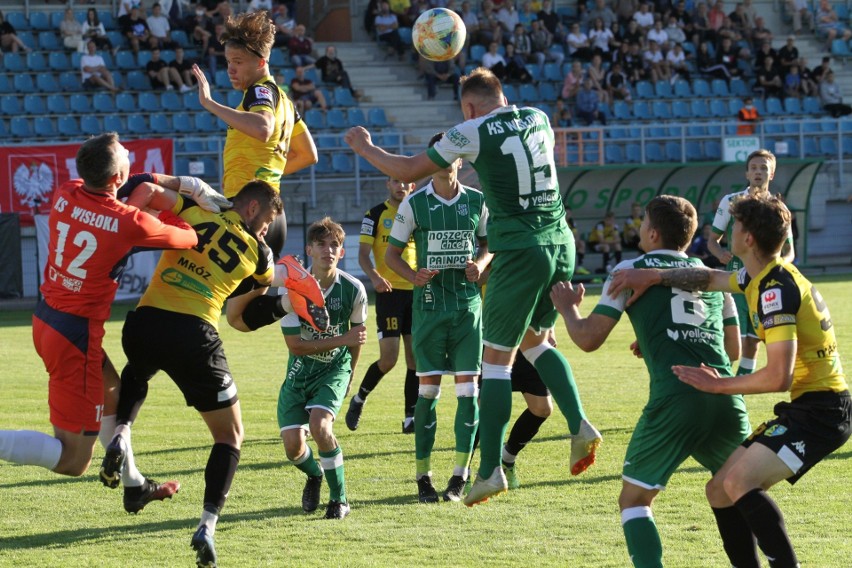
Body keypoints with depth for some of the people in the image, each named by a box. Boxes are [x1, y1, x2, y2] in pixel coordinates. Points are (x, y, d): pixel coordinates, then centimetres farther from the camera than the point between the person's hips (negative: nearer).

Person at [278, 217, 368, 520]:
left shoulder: (353, 290, -13)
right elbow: (295, 345, -17)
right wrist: (342, 340, -23)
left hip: (334, 370, -1)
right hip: (300, 371, 1)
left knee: (319, 425, -27)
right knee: (293, 446, -9)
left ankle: (339, 498, -7)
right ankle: (314, 475, 30)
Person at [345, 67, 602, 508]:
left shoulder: (473, 133, -6)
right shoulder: (538, 119, 11)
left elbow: (408, 170, 2)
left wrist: (365, 148, 19)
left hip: (520, 252, -6)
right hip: (560, 244, 6)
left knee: (497, 359, 2)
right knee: (535, 341, 24)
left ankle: (490, 469, 0)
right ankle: (579, 426, 6)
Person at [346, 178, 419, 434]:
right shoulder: (375, 215, -1)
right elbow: (363, 254, -7)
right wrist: (375, 277, -25)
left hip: (415, 290, 4)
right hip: (389, 291, -4)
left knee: (415, 355, 1)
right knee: (388, 358, -10)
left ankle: (410, 418, 7)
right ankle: (359, 398, 14)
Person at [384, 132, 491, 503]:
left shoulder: (477, 202, 5)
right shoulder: (414, 204, -1)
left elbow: (489, 243, 18)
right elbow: (391, 253, 4)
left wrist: (481, 264, -5)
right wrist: (413, 276, -15)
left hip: (468, 302, 2)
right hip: (429, 303, -2)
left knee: (468, 385, -4)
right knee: (428, 387, -3)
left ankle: (460, 474, 3)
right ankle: (423, 476, 4)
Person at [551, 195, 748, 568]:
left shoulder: (632, 270, 9)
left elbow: (588, 339, 6)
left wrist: (567, 308, 28)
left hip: (674, 400, -4)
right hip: (727, 401, 4)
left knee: (634, 499, 10)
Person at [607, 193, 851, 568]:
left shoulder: (776, 290, -20)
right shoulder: (760, 279, 10)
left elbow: (778, 377, -27)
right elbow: (711, 279, 30)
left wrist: (718, 385, -14)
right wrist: (653, 278, 20)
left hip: (820, 410, -10)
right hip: (807, 407, 10)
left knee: (739, 482, -26)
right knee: (720, 491, 10)